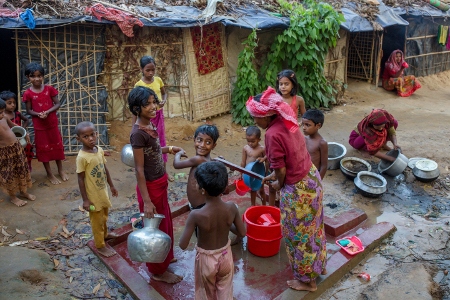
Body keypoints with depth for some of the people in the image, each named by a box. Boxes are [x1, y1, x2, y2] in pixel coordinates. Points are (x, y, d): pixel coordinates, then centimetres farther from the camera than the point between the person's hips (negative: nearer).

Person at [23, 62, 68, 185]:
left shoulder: (49, 89, -6)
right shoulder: (28, 93, -9)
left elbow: (57, 104, -5)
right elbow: (29, 110, -4)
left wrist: (47, 112, -20)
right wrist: (38, 114, -22)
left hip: (52, 123, 1)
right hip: (39, 125, -1)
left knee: (57, 145, 13)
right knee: (43, 148, 9)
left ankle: (61, 170, 31)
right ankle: (49, 174, 23)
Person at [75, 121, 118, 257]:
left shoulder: (100, 150, -4)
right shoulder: (82, 157, -25)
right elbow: (81, 179, -20)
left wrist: (111, 186, 15)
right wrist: (85, 199, -18)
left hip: (103, 192, 7)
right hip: (93, 195, -7)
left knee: (104, 217, 28)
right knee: (97, 221, 11)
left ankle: (104, 234, 52)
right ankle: (100, 245, 29)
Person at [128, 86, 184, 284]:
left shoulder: (150, 126, 2)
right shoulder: (138, 133, -25)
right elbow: (139, 169, -24)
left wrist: (169, 149, 14)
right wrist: (146, 201, -24)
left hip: (160, 182, 9)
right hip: (150, 186, -9)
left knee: (164, 222, 25)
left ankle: (164, 258, 47)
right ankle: (158, 270, 29)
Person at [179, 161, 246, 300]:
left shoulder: (196, 215, -32)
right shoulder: (231, 208, -22)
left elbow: (183, 245, -23)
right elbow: (242, 233, -8)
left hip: (206, 259, -2)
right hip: (225, 256, 3)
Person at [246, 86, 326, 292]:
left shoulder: (273, 134, -27)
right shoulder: (286, 122, -1)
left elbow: (281, 170, -21)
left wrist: (278, 184, -1)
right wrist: (274, 176, 14)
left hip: (297, 189, -9)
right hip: (311, 178, 9)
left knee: (299, 235, 13)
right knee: (311, 228, 27)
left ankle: (307, 280, 33)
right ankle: (316, 266, 49)